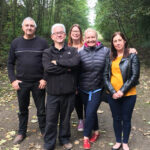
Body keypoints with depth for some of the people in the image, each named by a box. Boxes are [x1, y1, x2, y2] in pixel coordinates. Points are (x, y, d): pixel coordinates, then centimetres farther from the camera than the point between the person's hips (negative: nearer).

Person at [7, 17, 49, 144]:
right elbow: (10, 63, 6)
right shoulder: (16, 43, 3)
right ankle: (21, 133, 32)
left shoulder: (42, 42, -3)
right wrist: (13, 80, -3)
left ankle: (44, 132, 28)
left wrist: (45, 79, -10)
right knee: (23, 109, 15)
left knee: (41, 109, 9)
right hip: (21, 83, 2)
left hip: (38, 83, -2)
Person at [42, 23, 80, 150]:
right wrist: (67, 68, -13)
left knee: (66, 118, 16)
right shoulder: (47, 52, 3)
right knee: (51, 120, 6)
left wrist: (57, 62, -14)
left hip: (69, 92, 1)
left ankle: (65, 139, 38)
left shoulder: (72, 51, 5)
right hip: (53, 92, -1)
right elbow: (48, 68, -16)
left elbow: (75, 62, -18)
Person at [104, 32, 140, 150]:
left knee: (126, 119, 10)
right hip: (113, 95, 3)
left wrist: (122, 91, -14)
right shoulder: (110, 58, 6)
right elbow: (106, 76, 2)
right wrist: (112, 92, -10)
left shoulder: (132, 56, -3)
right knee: (116, 118, 14)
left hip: (128, 95, -2)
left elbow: (135, 76, -9)